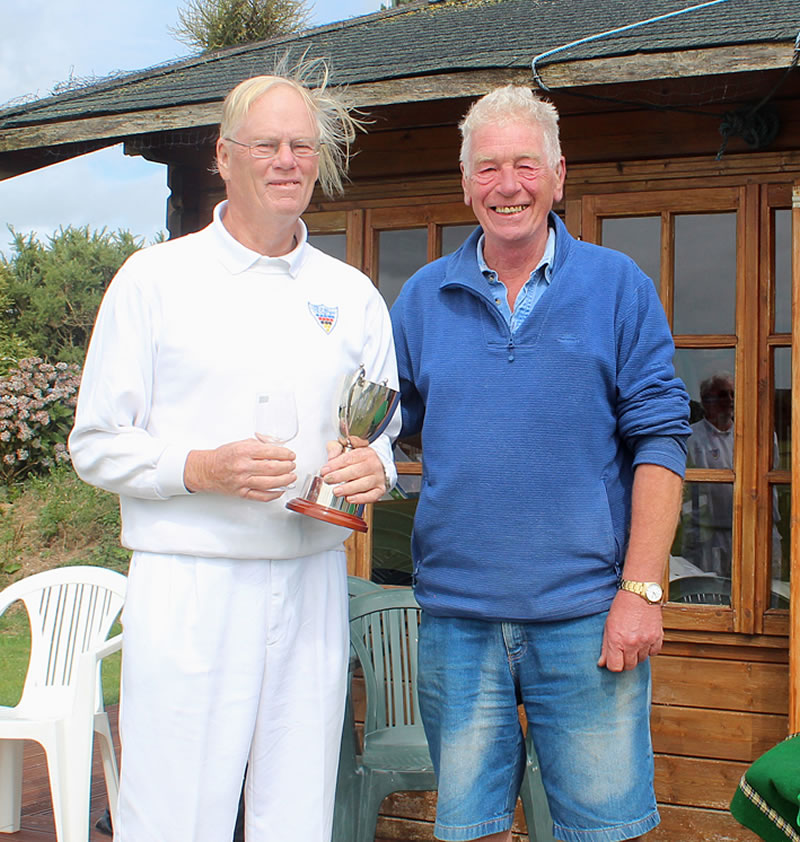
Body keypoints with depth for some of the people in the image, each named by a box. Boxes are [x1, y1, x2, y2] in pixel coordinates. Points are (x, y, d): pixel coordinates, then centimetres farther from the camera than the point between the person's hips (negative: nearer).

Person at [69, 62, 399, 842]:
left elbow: (385, 432, 18)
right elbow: (96, 446, 1)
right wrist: (201, 469, -16)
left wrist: (374, 467, -5)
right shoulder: (156, 278, 2)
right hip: (188, 582, -3)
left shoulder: (352, 296, 14)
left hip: (313, 582, 4)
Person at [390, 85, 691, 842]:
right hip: (457, 614, 2)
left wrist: (641, 589, -10)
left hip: (586, 613, -2)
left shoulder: (617, 287, 1)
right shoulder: (423, 298, 8)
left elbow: (658, 441, -3)